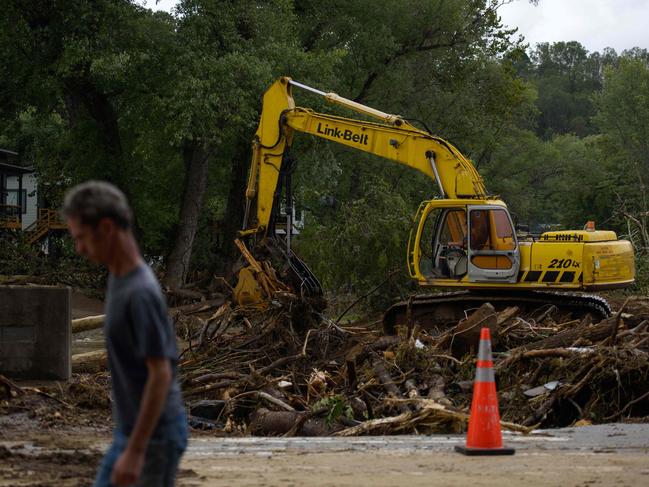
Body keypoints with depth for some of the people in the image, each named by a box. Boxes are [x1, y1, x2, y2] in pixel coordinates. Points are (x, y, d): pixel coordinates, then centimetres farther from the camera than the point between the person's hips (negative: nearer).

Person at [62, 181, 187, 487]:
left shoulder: (140, 292, -23)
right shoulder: (119, 278, 7)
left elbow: (160, 376, -24)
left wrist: (135, 451, -24)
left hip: (153, 436, -10)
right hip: (131, 430, 10)